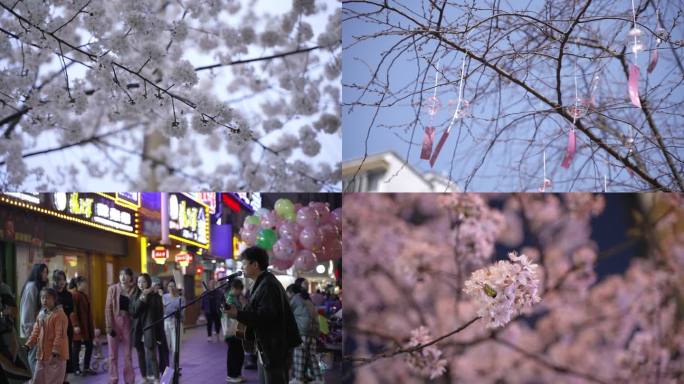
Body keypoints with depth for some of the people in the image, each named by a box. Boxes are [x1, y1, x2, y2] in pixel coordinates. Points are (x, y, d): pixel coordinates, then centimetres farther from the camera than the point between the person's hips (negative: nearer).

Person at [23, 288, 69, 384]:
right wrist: (29, 344, 4)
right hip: (42, 354, 8)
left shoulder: (59, 314, -15)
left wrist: (55, 351, -24)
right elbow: (36, 332, 16)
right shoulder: (41, 314, 11)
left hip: (55, 355, -8)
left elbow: (60, 335, -20)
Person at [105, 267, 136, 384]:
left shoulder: (134, 290, 2)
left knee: (128, 354, 7)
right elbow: (108, 308, -3)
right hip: (114, 322, 0)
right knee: (113, 354, 4)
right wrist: (109, 326, -10)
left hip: (127, 323, 0)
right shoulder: (112, 289, 1)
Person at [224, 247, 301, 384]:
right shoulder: (263, 283, 16)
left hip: (275, 349, -11)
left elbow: (266, 315, -27)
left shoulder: (268, 285, -18)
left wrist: (238, 314, -26)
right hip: (266, 348, 11)